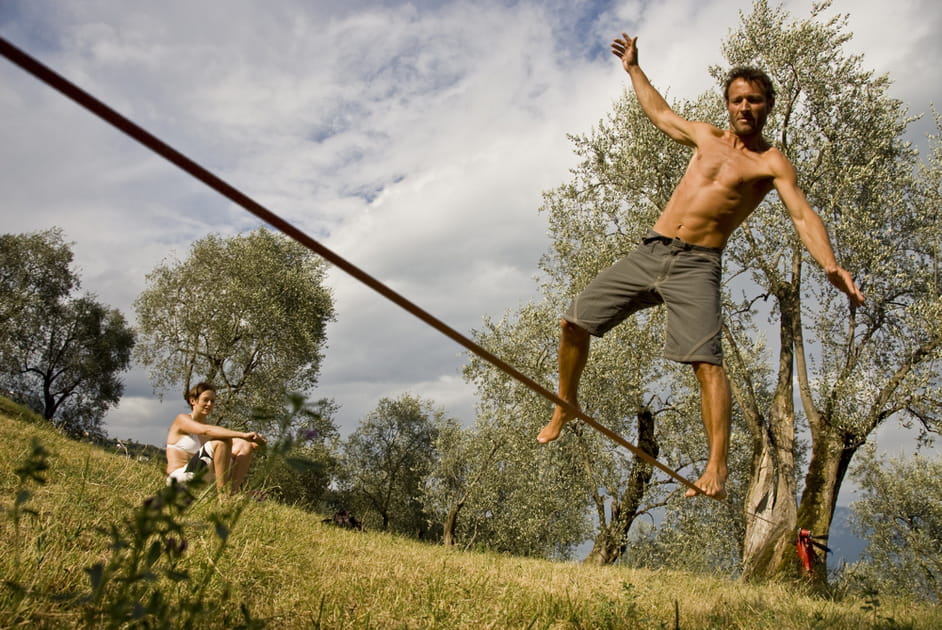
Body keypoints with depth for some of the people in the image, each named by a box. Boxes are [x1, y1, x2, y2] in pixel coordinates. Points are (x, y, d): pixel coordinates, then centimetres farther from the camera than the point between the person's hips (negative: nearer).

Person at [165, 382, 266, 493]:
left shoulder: (210, 427, 16)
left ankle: (234, 491, -16)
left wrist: (253, 442, -19)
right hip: (179, 479, -7)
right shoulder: (182, 419, -4)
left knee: (245, 446, -2)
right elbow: (205, 430, -26)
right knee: (222, 441, -25)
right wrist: (243, 435, -35)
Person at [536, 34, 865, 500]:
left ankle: (717, 466, -16)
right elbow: (660, 113, 33)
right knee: (574, 322, 0)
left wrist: (831, 266, -29)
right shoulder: (706, 137, 16)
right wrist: (633, 68, 40)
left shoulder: (771, 163, 0)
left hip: (696, 266, -5)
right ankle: (566, 406, 20)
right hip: (649, 252, 5)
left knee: (707, 361, -20)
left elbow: (803, 217, -12)